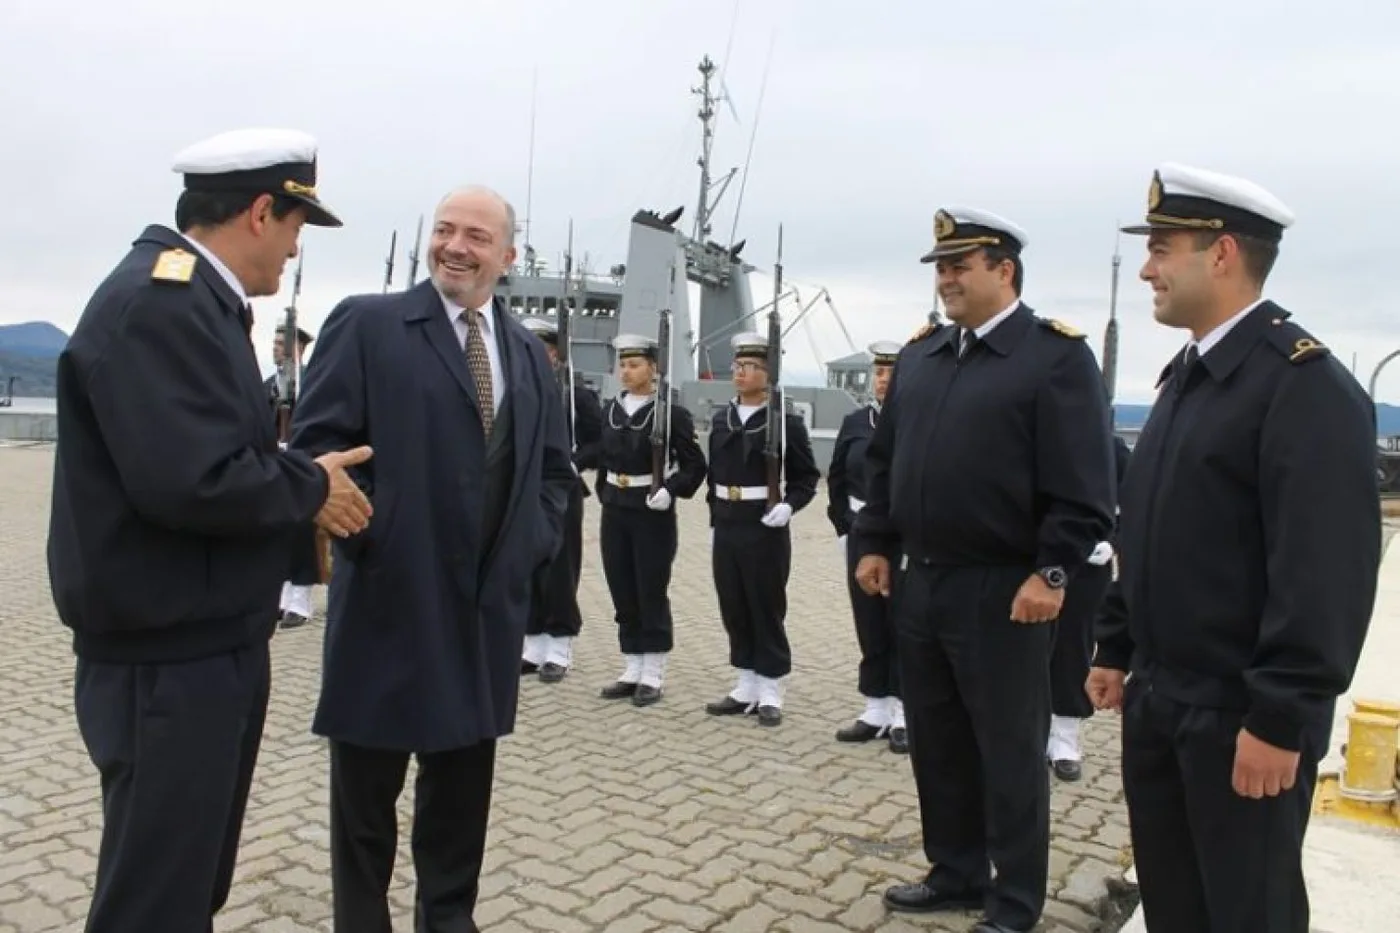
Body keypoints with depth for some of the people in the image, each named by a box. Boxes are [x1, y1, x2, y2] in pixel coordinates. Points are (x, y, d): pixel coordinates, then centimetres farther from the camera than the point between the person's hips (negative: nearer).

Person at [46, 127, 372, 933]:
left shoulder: (192, 298, 12)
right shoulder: (158, 302, -21)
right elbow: (190, 480, -30)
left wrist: (301, 474, 1)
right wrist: (309, 491, -15)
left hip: (211, 643, 10)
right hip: (170, 657, -10)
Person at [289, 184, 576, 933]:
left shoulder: (528, 354, 13)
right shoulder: (366, 324, -3)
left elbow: (555, 469, 16)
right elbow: (316, 444, -7)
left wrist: (535, 544, 3)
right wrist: (362, 532, -15)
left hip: (487, 606, 5)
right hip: (387, 600, -4)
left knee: (462, 789, 17)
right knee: (366, 791, 11)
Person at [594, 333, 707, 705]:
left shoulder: (671, 411, -8)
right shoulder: (611, 410, 8)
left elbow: (696, 466, -7)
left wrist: (670, 491, -20)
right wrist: (605, 500, 13)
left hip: (653, 514, -5)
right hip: (614, 513, 5)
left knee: (652, 594, 2)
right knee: (623, 595, 10)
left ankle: (653, 675, 14)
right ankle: (633, 670, 21)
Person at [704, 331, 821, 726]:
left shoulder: (786, 421, -6)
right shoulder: (721, 419, 9)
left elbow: (808, 476, -3)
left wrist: (789, 505, -18)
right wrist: (716, 514, 12)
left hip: (766, 529, -5)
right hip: (726, 528, 5)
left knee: (768, 611, 3)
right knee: (734, 610, 10)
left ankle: (770, 694, 15)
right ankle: (746, 688, 23)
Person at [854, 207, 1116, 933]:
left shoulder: (1057, 356, -8)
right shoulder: (919, 355, 11)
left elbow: (1082, 484, -13)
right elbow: (883, 460, 15)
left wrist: (1052, 573, -17)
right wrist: (874, 543, 10)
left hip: (1003, 592, -6)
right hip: (921, 583, 7)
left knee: (1009, 751, 7)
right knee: (936, 743, 16)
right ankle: (956, 875, 33)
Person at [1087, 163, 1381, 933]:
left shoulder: (1306, 382, -15)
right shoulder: (1184, 375, 12)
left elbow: (1325, 572, -21)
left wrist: (1280, 719, -21)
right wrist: (1116, 649, 16)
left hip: (1242, 717, -8)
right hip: (1157, 699, 8)